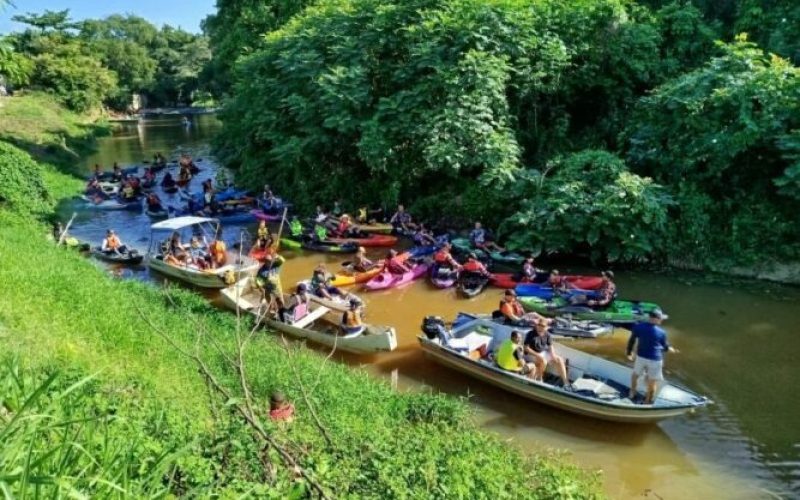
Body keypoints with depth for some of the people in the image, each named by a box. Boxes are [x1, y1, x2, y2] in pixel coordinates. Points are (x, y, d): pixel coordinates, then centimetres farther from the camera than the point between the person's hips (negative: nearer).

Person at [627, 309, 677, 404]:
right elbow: (665, 347, -1)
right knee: (652, 381, 15)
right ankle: (648, 400, 29)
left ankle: (632, 393, 42)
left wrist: (629, 352, 13)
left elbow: (631, 341, -3)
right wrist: (673, 350, 21)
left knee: (635, 374, 28)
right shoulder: (661, 332, -16)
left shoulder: (638, 327, -11)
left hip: (641, 357, 3)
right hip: (655, 359, -3)